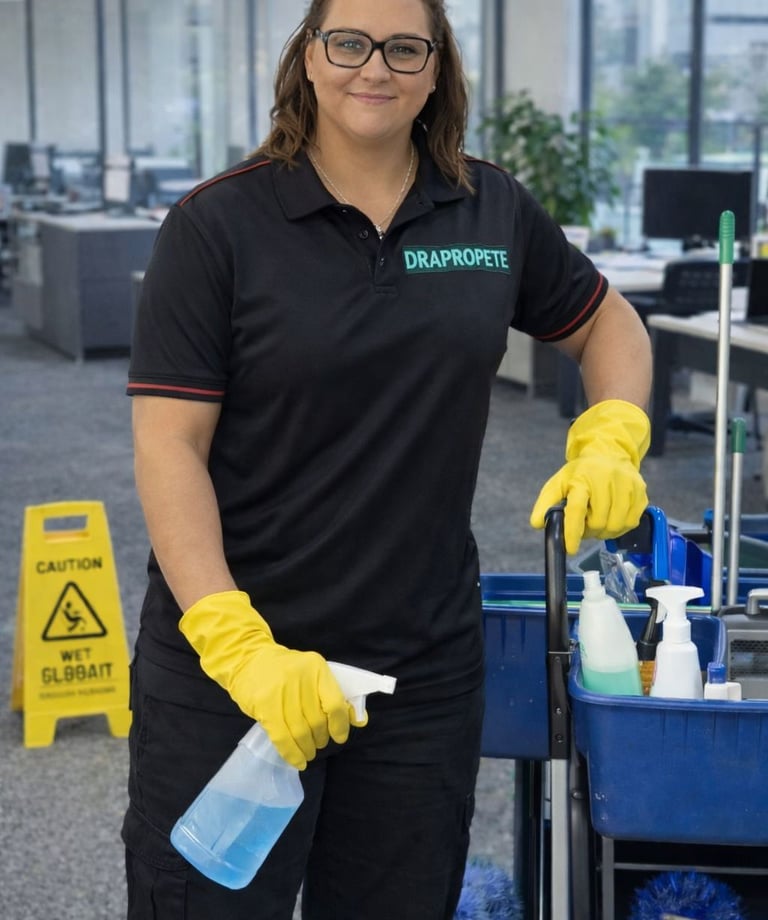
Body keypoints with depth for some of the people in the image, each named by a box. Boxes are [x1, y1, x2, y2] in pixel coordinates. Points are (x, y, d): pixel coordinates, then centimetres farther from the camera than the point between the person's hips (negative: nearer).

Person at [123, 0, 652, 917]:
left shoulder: (495, 212, 4)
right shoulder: (218, 224, -7)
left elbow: (606, 323, 19)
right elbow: (168, 444, -12)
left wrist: (611, 443, -2)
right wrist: (236, 645, -22)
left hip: (425, 665, 4)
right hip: (225, 668, -3)